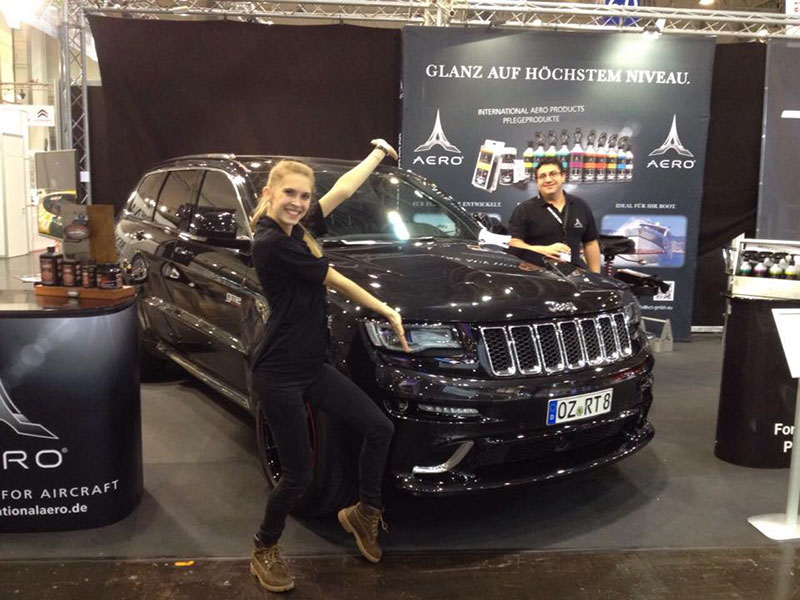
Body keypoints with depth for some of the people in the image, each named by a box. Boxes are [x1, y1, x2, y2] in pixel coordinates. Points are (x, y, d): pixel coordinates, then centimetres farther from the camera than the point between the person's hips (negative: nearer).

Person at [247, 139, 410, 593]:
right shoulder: (270, 243, -18)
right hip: (279, 374, -8)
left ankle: (365, 512, 28)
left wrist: (379, 152, 24)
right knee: (299, 473, 1)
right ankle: (265, 551, 27)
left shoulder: (299, 229, 5)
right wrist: (389, 312, -2)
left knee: (380, 427, 6)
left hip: (313, 366, 8)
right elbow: (336, 282, -12)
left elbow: (344, 189, 13)